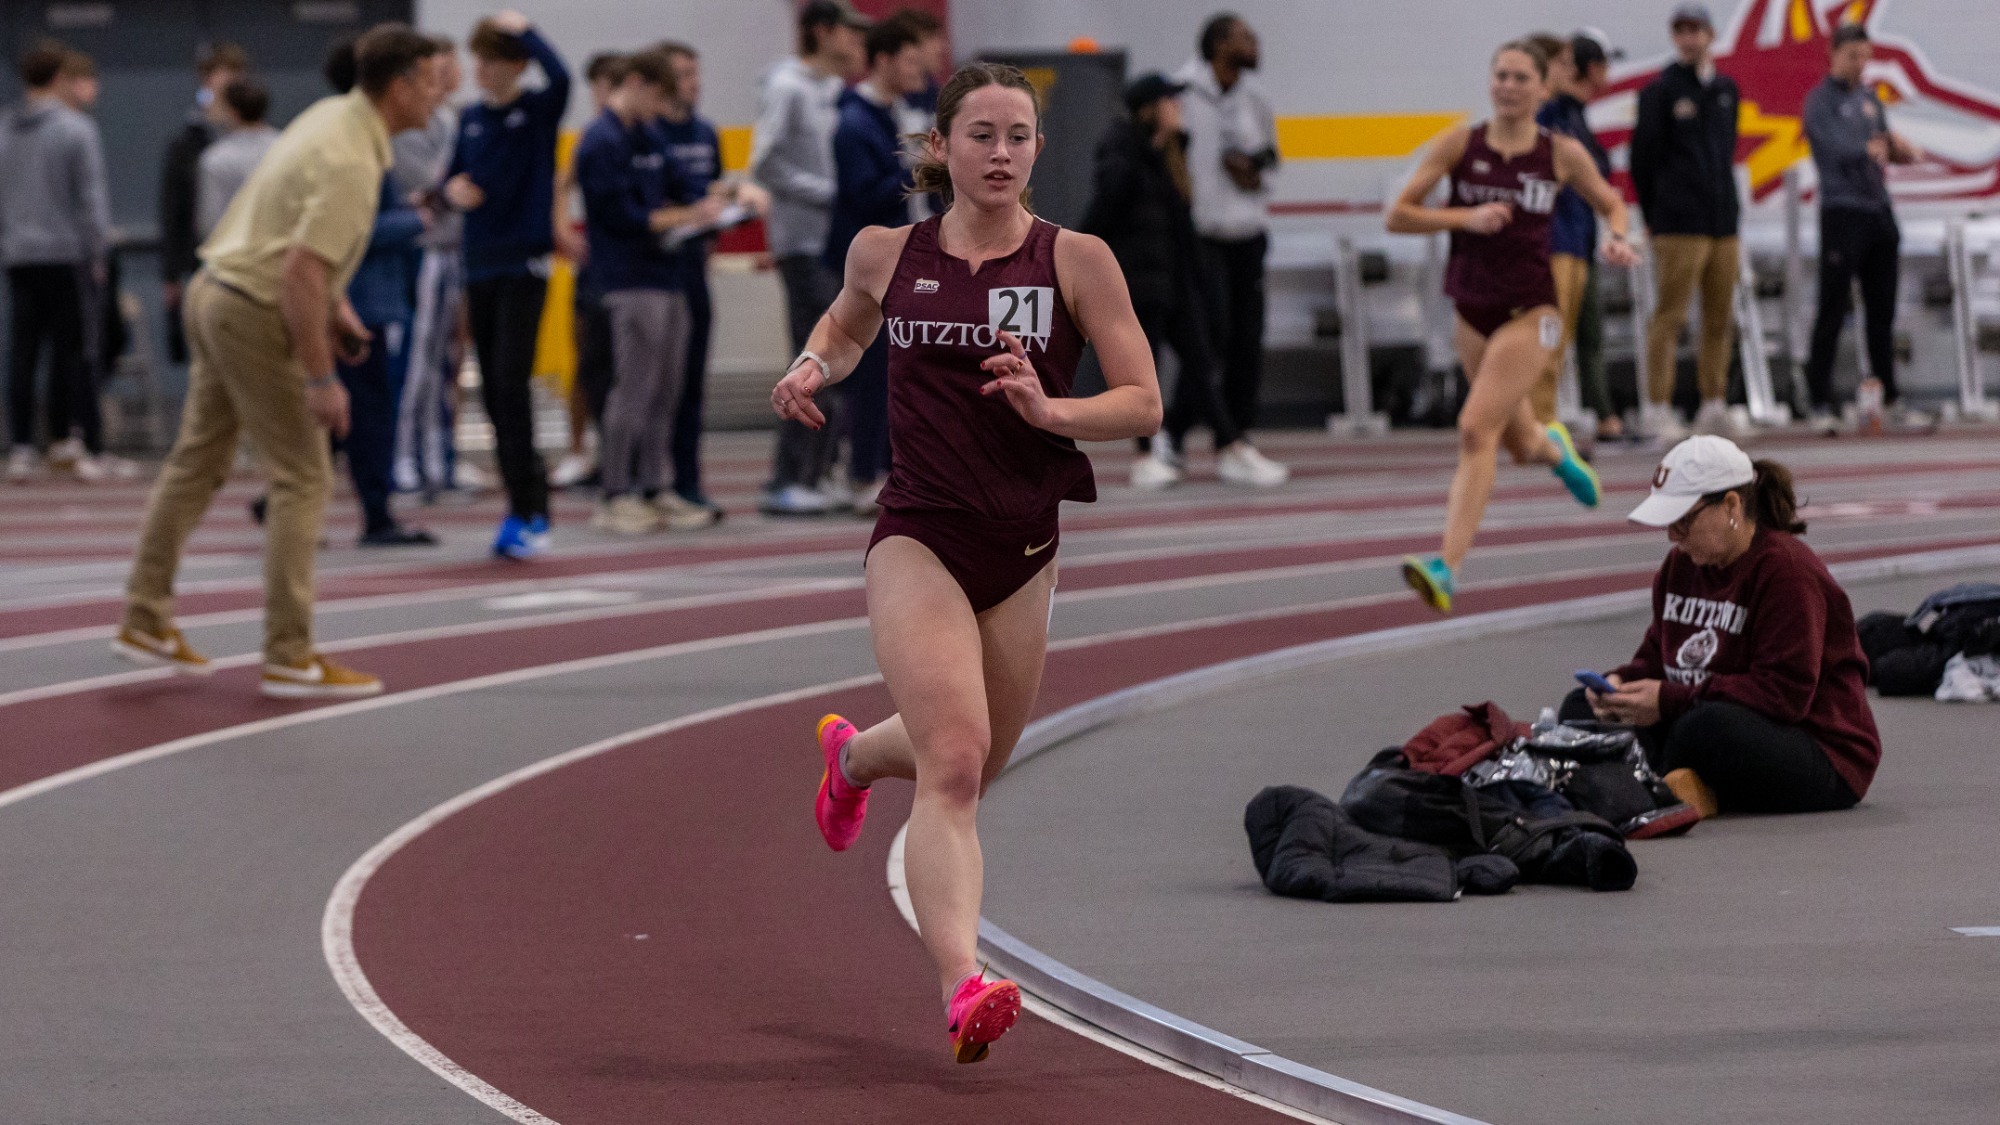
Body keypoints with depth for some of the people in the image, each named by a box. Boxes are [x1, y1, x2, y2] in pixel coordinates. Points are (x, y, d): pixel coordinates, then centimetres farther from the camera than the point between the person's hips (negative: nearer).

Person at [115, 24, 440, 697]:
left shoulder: (333, 115, 6)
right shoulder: (352, 165, -24)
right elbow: (299, 275, -28)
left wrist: (335, 304, 18)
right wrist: (321, 380, -24)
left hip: (216, 292, 10)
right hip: (257, 314, -10)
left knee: (197, 463, 17)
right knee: (303, 482, -4)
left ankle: (145, 621, 24)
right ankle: (290, 659, -3)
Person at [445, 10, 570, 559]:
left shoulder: (537, 111, -5)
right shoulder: (471, 118, 10)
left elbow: (559, 76, -27)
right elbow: (453, 177, 19)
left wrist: (522, 29, -16)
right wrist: (453, 190, -4)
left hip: (524, 265, -6)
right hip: (480, 263, 6)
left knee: (511, 383, -14)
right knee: (493, 390, 6)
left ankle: (525, 511, -11)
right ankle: (529, 498, 15)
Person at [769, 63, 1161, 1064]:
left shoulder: (1075, 260, -3)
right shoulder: (887, 253, 1)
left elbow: (1143, 402, -3)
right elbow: (846, 323, 25)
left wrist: (1048, 410, -21)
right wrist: (814, 368, 3)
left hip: (1025, 547, 2)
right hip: (919, 537, -2)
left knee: (974, 765, 20)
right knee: (953, 764, -20)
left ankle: (853, 754, 55)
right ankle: (963, 988, -29)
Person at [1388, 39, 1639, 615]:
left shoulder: (1562, 154, -3)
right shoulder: (1460, 143, -3)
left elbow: (1610, 203, 15)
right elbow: (1398, 215, -6)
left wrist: (1617, 239, -7)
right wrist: (1465, 217, -20)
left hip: (1530, 310, -3)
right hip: (1473, 307, 3)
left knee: (1477, 427, -20)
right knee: (1521, 445, 16)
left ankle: (1448, 566, -24)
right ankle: (1555, 448, 56)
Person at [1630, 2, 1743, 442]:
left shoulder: (1726, 89, 14)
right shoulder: (1661, 91, -3)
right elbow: (1643, 155, -2)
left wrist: (1725, 200, 14)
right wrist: (1655, 215, 1)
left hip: (1723, 222, 6)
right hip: (1680, 225, -6)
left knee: (1721, 319, 8)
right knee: (1669, 316, -8)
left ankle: (1714, 406, 17)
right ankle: (1658, 410, -7)